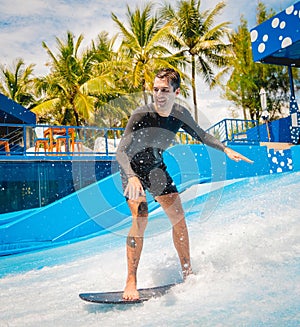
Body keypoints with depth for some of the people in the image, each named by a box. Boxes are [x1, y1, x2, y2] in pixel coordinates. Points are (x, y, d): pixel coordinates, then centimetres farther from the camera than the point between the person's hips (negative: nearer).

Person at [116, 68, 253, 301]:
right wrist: (132, 177, -50)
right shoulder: (141, 115, -29)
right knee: (140, 220, -20)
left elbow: (200, 135, 7)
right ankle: (131, 282, -12)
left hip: (156, 167, 5)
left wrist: (225, 149, -1)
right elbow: (121, 151, -33)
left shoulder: (180, 114, -12)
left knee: (178, 217, 0)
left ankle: (188, 274, 14)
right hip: (133, 169, -5)